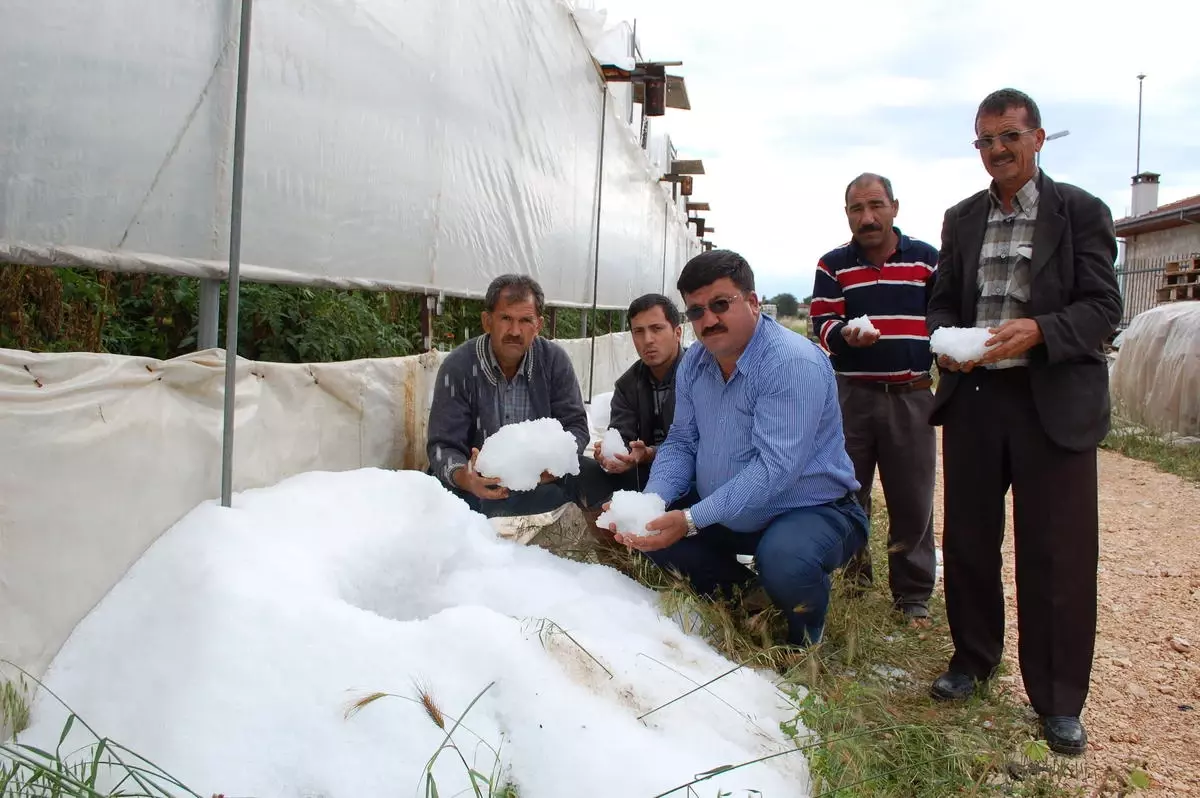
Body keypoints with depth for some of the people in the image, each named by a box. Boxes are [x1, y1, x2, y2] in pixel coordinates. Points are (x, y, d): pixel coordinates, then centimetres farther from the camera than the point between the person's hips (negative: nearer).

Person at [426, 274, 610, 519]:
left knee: (592, 476, -23)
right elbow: (443, 446, -13)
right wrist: (464, 477, -37)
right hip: (482, 481, -2)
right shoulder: (457, 367, -12)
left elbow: (576, 426, -3)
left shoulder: (555, 360, -5)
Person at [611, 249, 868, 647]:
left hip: (810, 511, -7)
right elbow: (681, 443, 3)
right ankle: (737, 590, 16)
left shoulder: (795, 363, -25)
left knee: (783, 561, -37)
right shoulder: (694, 362, 0)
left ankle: (803, 640, -1)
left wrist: (692, 520, -35)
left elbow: (773, 469, -31)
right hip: (728, 514, 7)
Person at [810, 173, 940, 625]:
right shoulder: (833, 265, 5)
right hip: (851, 395, 1)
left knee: (913, 500, 4)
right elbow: (822, 324, -4)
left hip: (911, 397, 0)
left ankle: (913, 595, 16)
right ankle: (852, 570, 28)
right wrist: (846, 335, -25)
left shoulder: (927, 260, 6)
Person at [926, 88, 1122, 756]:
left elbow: (1104, 307, -6)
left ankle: (1059, 700, 15)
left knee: (1058, 554, 1)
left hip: (1053, 403, -4)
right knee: (967, 539, 12)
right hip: (973, 396, 4)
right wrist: (946, 338, -7)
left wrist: (1036, 331, -23)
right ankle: (974, 657, 33)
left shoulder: (1080, 212, 0)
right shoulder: (962, 219, 12)